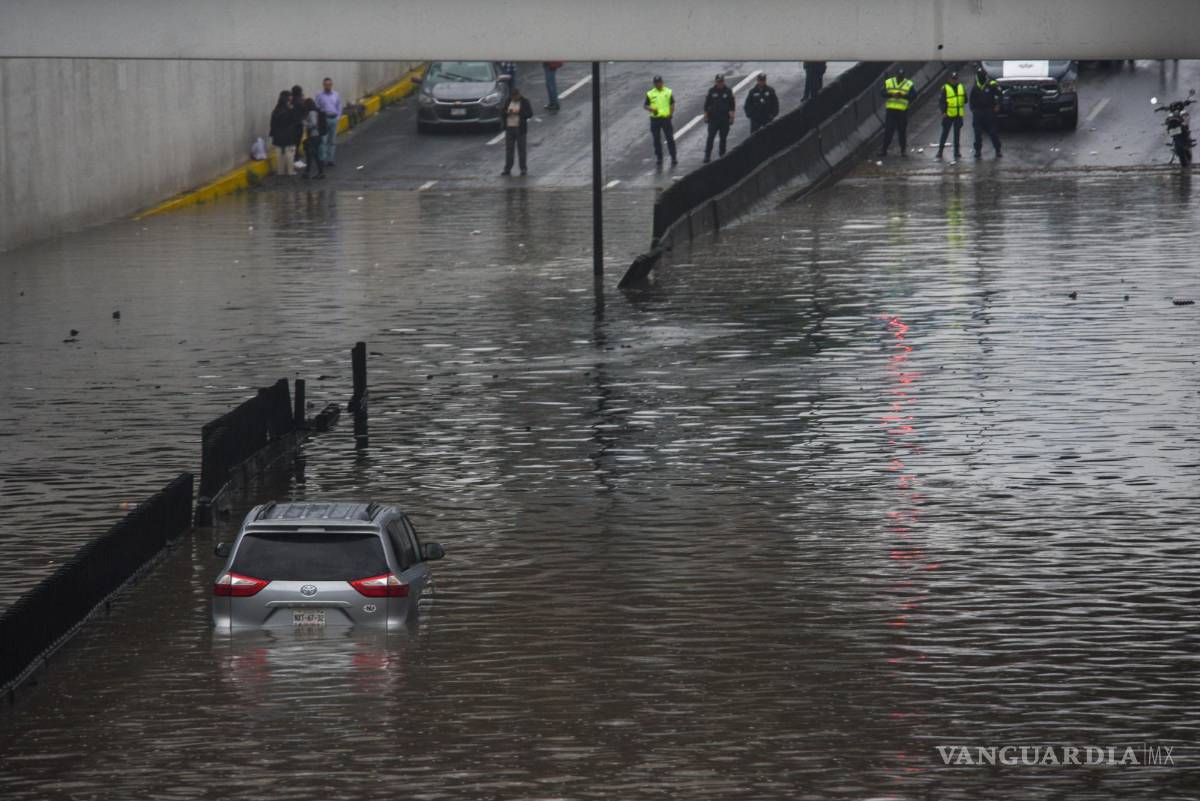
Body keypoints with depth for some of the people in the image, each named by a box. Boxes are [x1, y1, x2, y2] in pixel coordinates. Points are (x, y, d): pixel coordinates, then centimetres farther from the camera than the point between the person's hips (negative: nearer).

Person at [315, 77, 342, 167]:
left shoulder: (336, 95, 9)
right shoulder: (320, 96, 0)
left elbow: (339, 108, 12)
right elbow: (317, 108, 0)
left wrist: (337, 118, 2)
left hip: (333, 119, 3)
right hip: (324, 119, -3)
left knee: (332, 141, 6)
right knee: (323, 140, -9)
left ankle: (330, 159, 12)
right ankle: (323, 159, -5)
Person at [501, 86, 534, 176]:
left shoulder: (524, 101, -2)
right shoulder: (508, 101, 9)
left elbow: (530, 113, -8)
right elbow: (502, 113, 11)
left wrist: (519, 112, -19)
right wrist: (507, 112, -11)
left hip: (520, 129, -3)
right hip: (509, 128, 3)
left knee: (521, 150, 1)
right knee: (508, 149, 4)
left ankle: (523, 169, 8)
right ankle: (507, 169, 8)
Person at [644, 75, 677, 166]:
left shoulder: (668, 92, 3)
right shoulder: (650, 94, 3)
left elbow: (672, 104, 6)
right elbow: (645, 105, 5)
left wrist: (671, 114, -8)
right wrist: (651, 109, -15)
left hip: (666, 118, -1)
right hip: (655, 118, 1)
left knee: (670, 138, -3)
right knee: (656, 139, 6)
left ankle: (673, 158, 1)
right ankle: (659, 157, 17)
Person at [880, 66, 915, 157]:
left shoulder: (909, 84, 3)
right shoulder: (888, 82, 8)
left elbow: (912, 96, -7)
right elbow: (883, 94, 2)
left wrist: (902, 95, -21)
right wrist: (892, 95, -16)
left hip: (902, 112, -1)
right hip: (890, 110, 1)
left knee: (902, 131, 4)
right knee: (888, 130, -2)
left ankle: (903, 149, 14)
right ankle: (884, 149, 2)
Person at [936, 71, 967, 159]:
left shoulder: (961, 87, 7)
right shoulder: (945, 88, -6)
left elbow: (965, 99, 16)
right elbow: (941, 101, -8)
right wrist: (943, 111, -15)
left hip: (958, 115, 4)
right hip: (948, 115, -4)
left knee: (957, 134, 9)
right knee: (945, 133, -1)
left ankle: (957, 151, 15)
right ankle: (940, 150, 5)